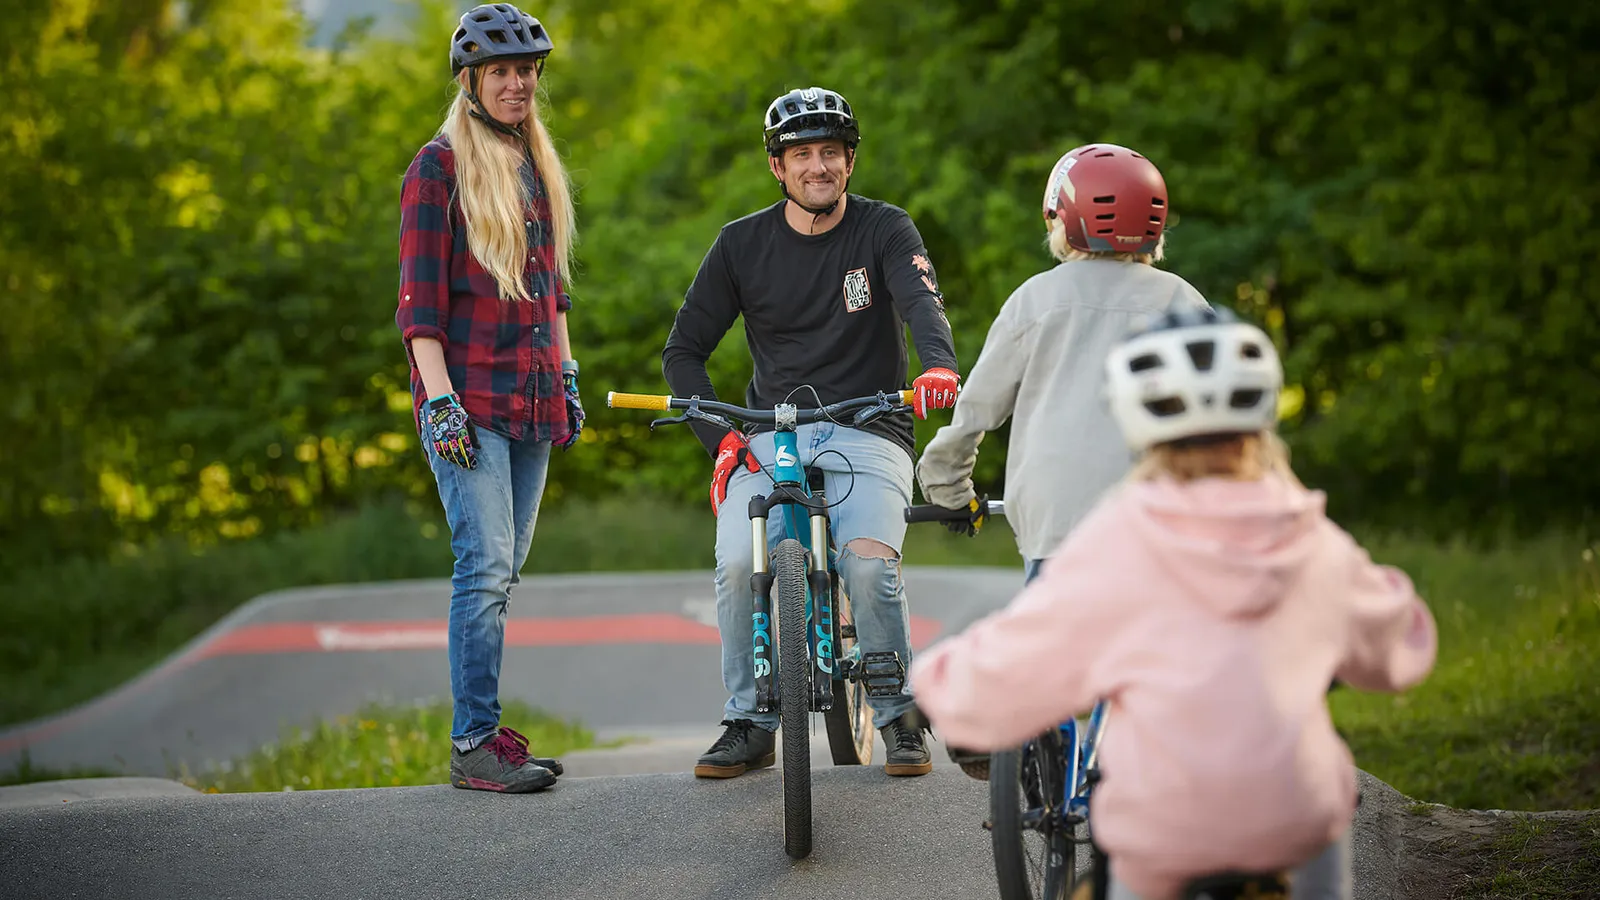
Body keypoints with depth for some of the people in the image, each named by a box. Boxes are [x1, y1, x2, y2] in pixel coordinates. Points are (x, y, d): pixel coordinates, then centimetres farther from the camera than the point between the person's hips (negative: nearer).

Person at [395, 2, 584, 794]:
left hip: (531, 401, 7)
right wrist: (440, 399, -16)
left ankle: (486, 730, 13)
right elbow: (419, 296, -9)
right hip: (468, 400, -7)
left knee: (503, 572, 8)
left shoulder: (538, 167, 16)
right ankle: (473, 744, -9)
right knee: (486, 565, -12)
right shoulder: (440, 167, -5)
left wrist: (567, 374, 19)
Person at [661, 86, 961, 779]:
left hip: (867, 433, -1)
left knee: (870, 562, -27)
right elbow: (684, 350, 8)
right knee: (737, 565, -23)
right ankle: (750, 723, -4)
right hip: (769, 435, 2)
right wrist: (717, 436, -7)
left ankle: (899, 718, -5)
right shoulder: (742, 243, 5)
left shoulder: (885, 230, 1)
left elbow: (921, 303, -18)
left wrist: (939, 364, -41)